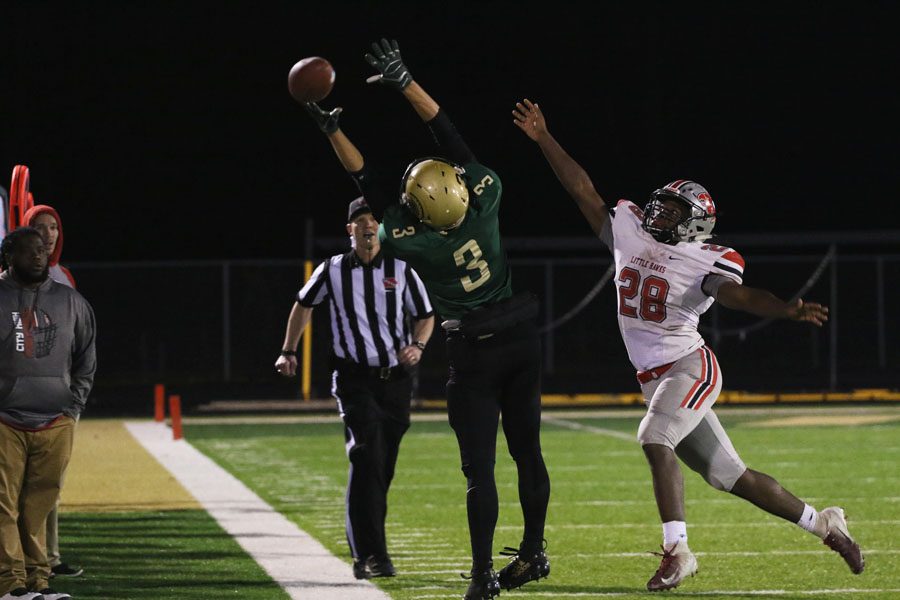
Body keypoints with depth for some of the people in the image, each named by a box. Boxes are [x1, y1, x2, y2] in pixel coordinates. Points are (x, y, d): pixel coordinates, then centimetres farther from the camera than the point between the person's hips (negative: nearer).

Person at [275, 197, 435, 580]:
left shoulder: (400, 271, 4)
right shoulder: (333, 271, 3)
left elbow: (425, 316, 13)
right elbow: (304, 305, 20)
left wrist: (417, 345, -7)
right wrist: (288, 352, 18)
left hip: (395, 380, 2)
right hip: (354, 379, -2)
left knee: (382, 469, 7)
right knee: (367, 457, -19)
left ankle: (365, 552, 21)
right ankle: (371, 553, -24)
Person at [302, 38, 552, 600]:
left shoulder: (414, 242, -18)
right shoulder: (486, 200, -12)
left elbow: (372, 187, -10)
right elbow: (453, 140, -7)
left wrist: (334, 130, -6)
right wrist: (405, 83, -6)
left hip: (475, 355, -4)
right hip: (522, 340, 4)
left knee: (480, 467, -1)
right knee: (528, 452, 12)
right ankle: (534, 552, 21)